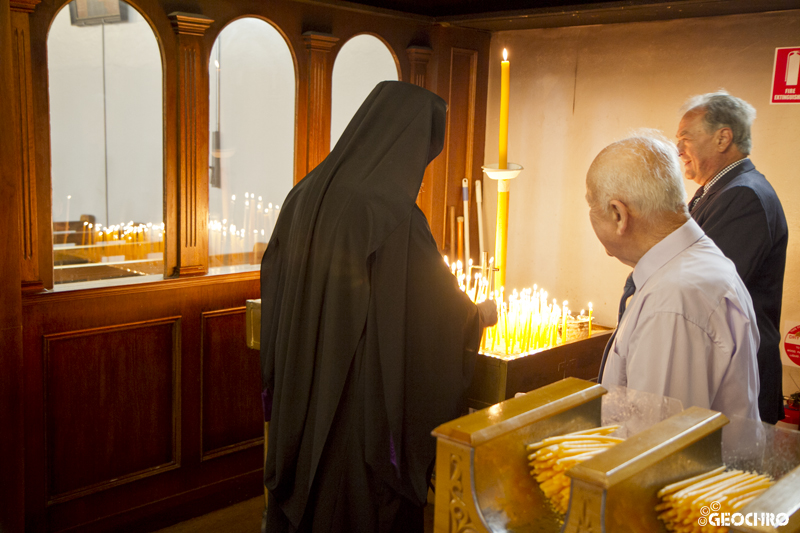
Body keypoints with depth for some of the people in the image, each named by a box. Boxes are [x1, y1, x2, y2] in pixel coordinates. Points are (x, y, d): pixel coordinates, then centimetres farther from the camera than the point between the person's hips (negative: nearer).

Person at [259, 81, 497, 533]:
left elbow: (275, 287, 9)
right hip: (362, 407, -7)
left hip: (299, 399, 7)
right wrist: (482, 314, 8)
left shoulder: (304, 196, 0)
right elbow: (440, 313, -13)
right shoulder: (395, 216, -22)